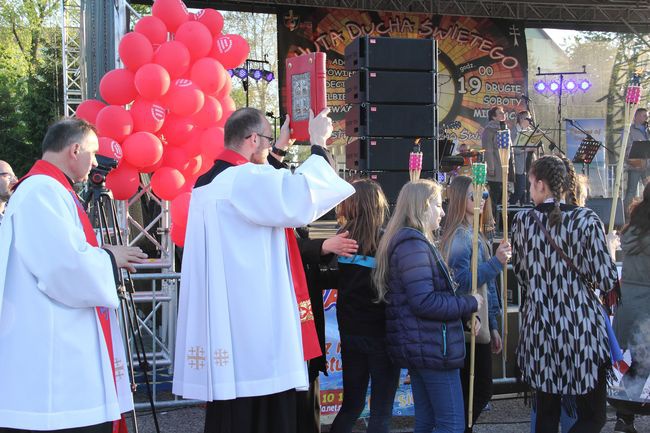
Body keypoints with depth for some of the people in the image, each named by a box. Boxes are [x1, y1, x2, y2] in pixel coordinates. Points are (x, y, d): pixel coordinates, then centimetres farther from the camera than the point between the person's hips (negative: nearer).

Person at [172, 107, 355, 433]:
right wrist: (318, 145, -8)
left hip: (222, 317, 10)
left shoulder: (208, 183, 17)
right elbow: (301, 195, -21)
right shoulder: (246, 179, -13)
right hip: (253, 317, -10)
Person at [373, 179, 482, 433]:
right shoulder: (413, 244, -17)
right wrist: (470, 303, -12)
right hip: (432, 346, -11)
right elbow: (425, 302, -24)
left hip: (421, 346, 11)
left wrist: (464, 316, 9)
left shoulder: (411, 241, 17)